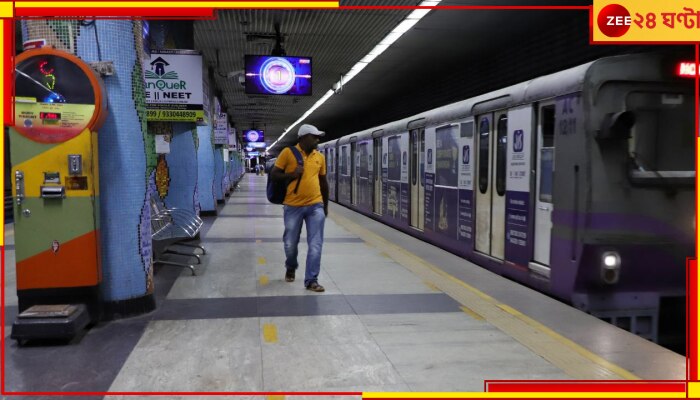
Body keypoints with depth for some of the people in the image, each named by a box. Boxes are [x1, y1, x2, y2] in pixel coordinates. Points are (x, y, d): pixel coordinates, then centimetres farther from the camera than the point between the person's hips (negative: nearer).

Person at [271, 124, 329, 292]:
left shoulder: (320, 157, 8)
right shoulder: (288, 153, -3)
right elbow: (274, 174, 0)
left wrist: (325, 205, 20)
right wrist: (292, 175, -16)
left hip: (315, 206, 2)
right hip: (293, 206, -2)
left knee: (315, 245, -3)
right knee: (290, 243, 10)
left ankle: (311, 280, 5)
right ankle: (291, 268, 39)